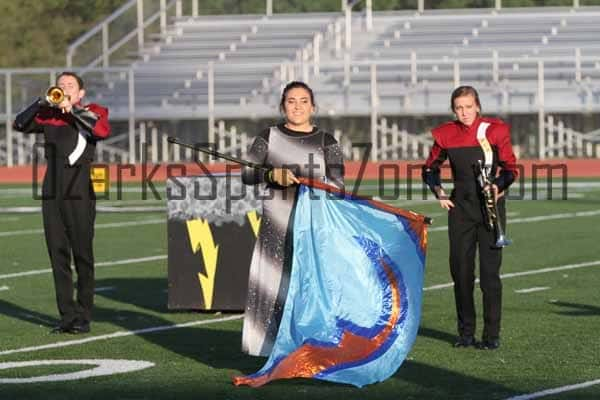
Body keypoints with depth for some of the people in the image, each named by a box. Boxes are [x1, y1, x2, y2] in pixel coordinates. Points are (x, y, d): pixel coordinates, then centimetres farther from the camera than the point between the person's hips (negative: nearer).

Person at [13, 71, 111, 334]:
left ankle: (83, 317, 5)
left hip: (80, 194, -4)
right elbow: (20, 125, 2)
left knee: (82, 256, 0)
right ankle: (67, 315, 8)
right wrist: (42, 103, -8)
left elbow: (103, 130, -17)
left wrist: (72, 108, -12)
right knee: (58, 255, 4)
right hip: (52, 194, 4)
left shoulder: (92, 112, 4)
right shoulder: (48, 115, 14)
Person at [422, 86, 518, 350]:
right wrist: (439, 192, 2)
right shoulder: (446, 134, 4)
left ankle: (491, 335, 0)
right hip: (460, 207, 3)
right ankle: (466, 333, 14)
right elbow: (431, 167, 18)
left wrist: (498, 186, -18)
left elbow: (510, 167, 1)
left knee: (490, 271, -5)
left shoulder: (495, 130, -4)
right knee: (460, 271, 4)